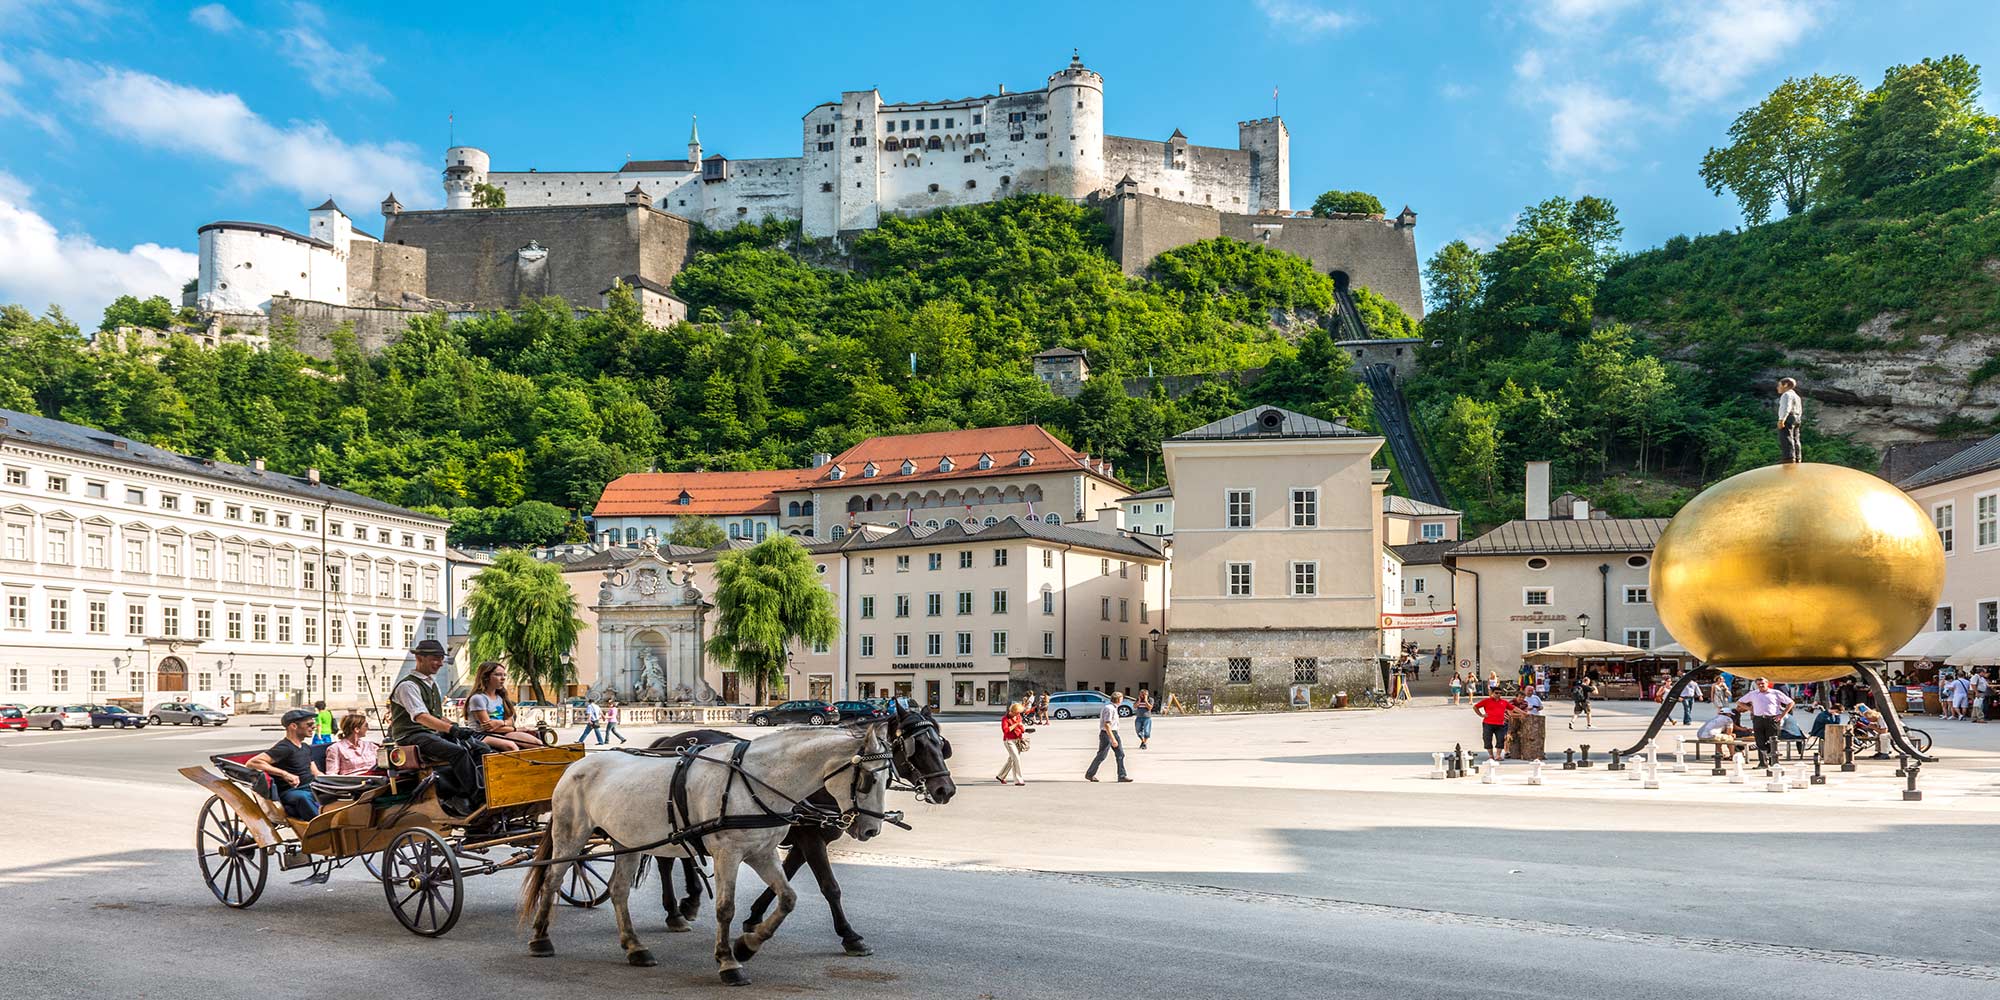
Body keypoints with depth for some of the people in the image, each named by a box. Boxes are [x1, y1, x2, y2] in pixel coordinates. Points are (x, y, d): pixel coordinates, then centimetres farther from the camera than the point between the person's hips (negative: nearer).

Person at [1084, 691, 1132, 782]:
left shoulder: (1112, 707, 11)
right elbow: (1106, 725, -26)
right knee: (1101, 756, 1)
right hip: (1107, 734, -9)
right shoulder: (1109, 709, -21)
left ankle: (1122, 776, 2)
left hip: (1113, 733, 9)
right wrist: (1113, 739, -29)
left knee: (1120, 754, 1)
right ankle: (1090, 774, 15)